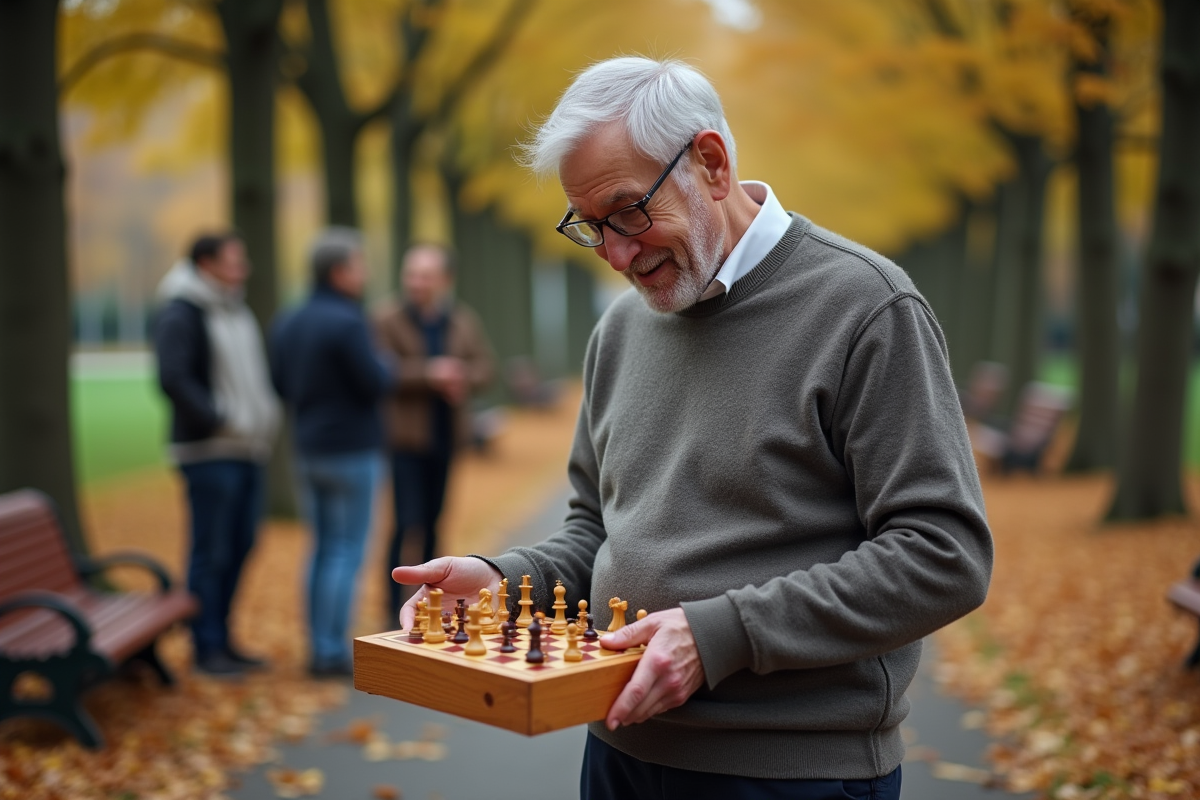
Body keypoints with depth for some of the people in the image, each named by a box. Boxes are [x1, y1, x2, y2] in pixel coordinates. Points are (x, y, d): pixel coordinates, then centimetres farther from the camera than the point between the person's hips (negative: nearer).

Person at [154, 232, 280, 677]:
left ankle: (222, 638, 23)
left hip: (248, 449, 8)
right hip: (210, 452, -8)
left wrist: (267, 415, 10)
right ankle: (207, 648, 7)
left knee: (240, 544, 12)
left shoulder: (236, 312, 17)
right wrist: (220, 420, -21)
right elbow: (174, 379, -20)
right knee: (211, 551, -3)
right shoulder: (181, 314, -10)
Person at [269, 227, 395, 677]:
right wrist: (385, 367, 3)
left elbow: (280, 384, 14)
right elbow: (377, 384, -17)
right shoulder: (347, 323, -17)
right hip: (354, 451, -8)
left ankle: (320, 648, 17)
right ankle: (333, 653, 1)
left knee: (323, 549, 14)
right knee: (347, 552, -1)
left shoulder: (287, 324, 8)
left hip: (308, 451, 8)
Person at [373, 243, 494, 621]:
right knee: (409, 523, -10)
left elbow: (484, 365, 7)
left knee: (433, 521, 13)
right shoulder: (388, 320, -5)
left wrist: (462, 378, -14)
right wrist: (428, 374, -22)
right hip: (406, 437, -5)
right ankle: (397, 610, -2)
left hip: (447, 433, 5)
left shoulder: (464, 321, 10)